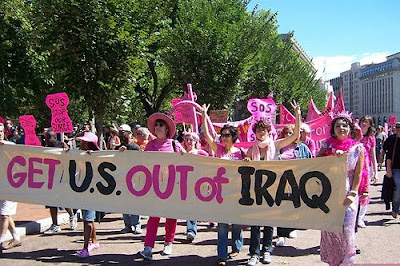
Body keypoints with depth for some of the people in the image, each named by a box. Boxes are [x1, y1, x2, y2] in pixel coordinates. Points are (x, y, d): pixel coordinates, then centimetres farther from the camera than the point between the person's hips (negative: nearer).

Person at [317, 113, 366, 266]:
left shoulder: (358, 148, 3)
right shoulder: (327, 146, 5)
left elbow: (358, 173, 2)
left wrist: (353, 193, -7)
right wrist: (333, 156, -16)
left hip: (348, 194, -1)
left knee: (346, 229, -4)